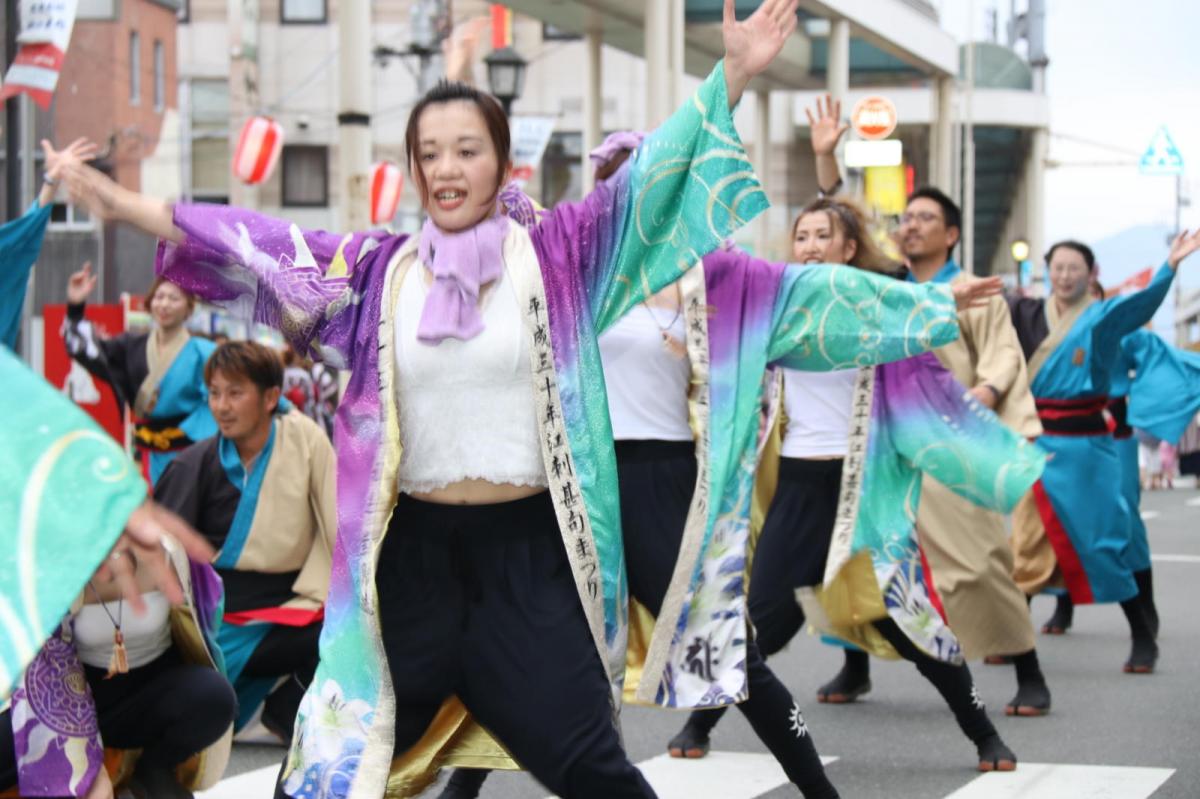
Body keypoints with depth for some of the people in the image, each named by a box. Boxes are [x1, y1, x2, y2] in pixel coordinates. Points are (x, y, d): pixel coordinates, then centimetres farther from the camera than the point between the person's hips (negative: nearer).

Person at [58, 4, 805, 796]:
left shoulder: (554, 255, -1)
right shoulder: (378, 268, 4)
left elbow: (649, 183, -6)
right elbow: (261, 250, 1)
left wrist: (732, 76, -16)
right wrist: (130, 207, -4)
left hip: (529, 551, -2)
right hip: (413, 551, 2)